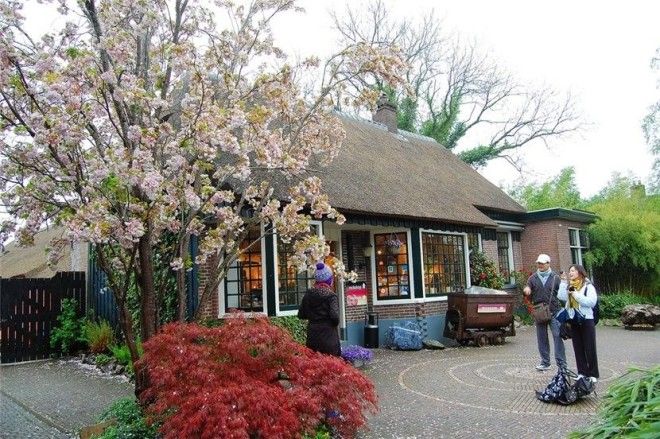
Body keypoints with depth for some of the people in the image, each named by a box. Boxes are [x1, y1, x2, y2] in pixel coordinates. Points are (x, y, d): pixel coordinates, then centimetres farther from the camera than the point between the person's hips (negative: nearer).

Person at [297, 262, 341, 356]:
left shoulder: (308, 294, 4)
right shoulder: (331, 295, -11)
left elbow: (301, 315, 8)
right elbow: (335, 316, -20)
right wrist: (335, 324, 1)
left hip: (312, 335, 5)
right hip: (328, 336, -5)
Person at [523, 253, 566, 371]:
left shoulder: (555, 278, 4)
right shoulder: (533, 278, 9)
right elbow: (527, 289, -2)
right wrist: (526, 290, -23)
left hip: (554, 312, -3)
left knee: (557, 336, -8)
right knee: (541, 338, 9)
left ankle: (562, 363, -2)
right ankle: (545, 362, 19)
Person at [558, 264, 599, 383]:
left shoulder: (588, 286, -6)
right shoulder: (569, 286, 11)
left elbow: (591, 302, -17)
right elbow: (561, 297, -3)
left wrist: (576, 294, -15)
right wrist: (563, 282, -6)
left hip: (586, 320, -5)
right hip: (573, 321, 5)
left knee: (589, 348, 1)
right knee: (578, 348, 9)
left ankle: (593, 374, 10)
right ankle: (582, 372, 16)